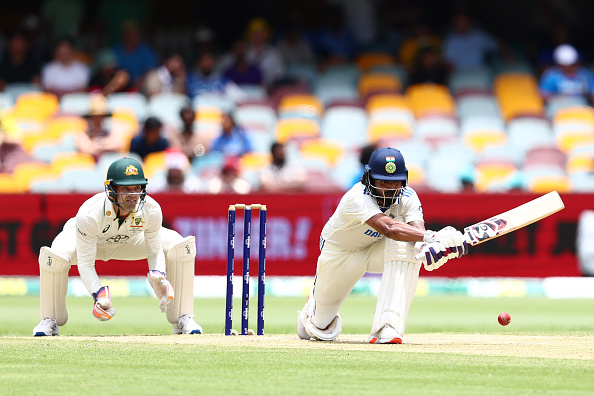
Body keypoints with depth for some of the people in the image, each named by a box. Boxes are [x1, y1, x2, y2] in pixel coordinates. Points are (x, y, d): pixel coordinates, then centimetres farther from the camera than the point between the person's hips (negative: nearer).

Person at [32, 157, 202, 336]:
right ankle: (50, 320, -7)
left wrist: (159, 276, -38)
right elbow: (85, 264, -33)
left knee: (182, 247, -18)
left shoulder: (151, 210, -32)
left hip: (132, 238, 3)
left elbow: (155, 252, -17)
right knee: (55, 256, -35)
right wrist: (98, 294, -50)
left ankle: (183, 318, -3)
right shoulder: (88, 215, -40)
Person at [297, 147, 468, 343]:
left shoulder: (408, 197, -21)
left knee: (407, 245, -34)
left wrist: (428, 247, -65)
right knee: (321, 328, 7)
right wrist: (431, 237, -66)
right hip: (340, 254, -3)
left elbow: (417, 228, -39)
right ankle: (313, 305, 50)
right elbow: (388, 228, -53)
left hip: (377, 250, 3)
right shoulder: (357, 198, -37)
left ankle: (387, 328, -37)